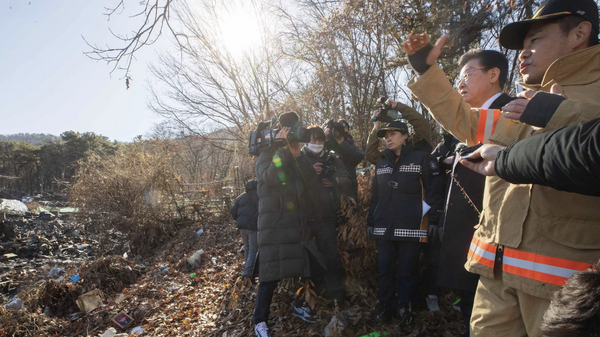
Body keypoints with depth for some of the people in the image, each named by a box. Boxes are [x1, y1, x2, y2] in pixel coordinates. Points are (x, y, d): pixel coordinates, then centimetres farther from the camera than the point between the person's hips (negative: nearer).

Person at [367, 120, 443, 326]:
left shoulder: (422, 159, 0)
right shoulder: (381, 164, 17)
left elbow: (434, 191, -5)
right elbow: (375, 196, 18)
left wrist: (433, 221, -12)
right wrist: (370, 222, 15)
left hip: (411, 228, -4)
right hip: (384, 228, 5)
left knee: (407, 269, 5)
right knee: (385, 268, 10)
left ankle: (407, 308, 22)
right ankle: (385, 306, 25)